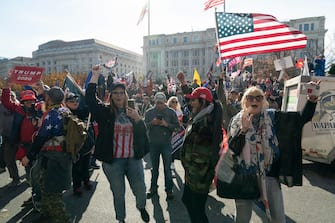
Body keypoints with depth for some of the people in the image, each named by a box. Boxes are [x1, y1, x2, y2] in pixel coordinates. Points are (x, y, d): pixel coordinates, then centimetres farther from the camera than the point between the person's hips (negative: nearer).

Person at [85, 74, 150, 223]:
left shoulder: (131, 112, 8)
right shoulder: (105, 112, 0)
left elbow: (143, 133, 5)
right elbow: (89, 98, -13)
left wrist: (138, 119, -12)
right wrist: (95, 75, -15)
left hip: (134, 159, 2)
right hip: (113, 161, -2)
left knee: (140, 191, 10)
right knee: (118, 194, 12)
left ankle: (141, 207, 43)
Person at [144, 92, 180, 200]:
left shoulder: (171, 112, 0)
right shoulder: (149, 112, 4)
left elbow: (177, 126, -4)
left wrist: (166, 124, -18)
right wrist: (152, 123, -16)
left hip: (166, 144, -2)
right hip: (153, 144, 2)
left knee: (167, 168, 6)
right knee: (154, 168, 15)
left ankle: (169, 189, 19)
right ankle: (153, 188, 29)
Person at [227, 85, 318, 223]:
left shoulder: (273, 117, -1)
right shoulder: (237, 121, -3)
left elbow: (303, 118, -7)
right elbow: (232, 149, -11)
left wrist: (312, 100, -22)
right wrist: (243, 129, -22)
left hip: (269, 174, 1)